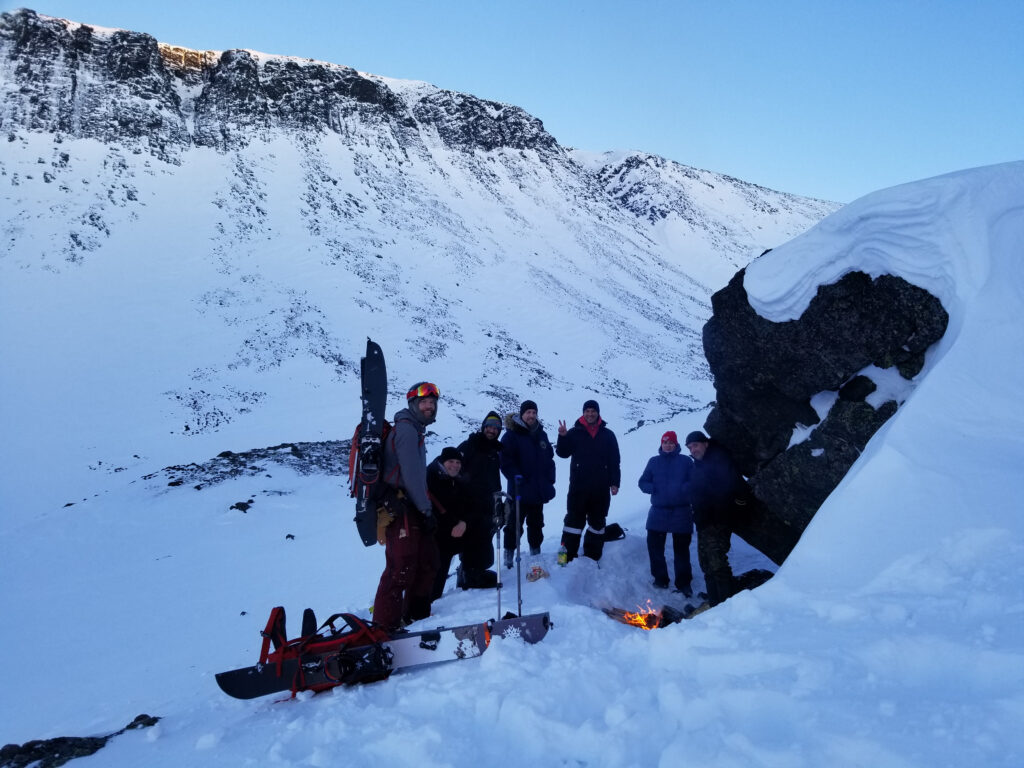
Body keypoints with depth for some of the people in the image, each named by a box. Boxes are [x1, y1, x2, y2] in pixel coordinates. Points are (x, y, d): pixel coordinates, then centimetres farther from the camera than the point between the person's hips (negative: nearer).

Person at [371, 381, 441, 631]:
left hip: (411, 509, 11)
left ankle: (416, 615, 28)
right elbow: (411, 476, -18)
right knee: (402, 568, -11)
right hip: (400, 509, -10)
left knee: (427, 561, 16)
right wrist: (427, 511, -14)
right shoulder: (406, 430, -11)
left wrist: (425, 508, 15)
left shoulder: (414, 430, 21)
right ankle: (385, 626, -5)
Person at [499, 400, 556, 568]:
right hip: (520, 491, -6)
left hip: (538, 491, 6)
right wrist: (516, 478, -19)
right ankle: (509, 554, 10)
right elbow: (506, 461, -13)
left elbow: (550, 458, 18)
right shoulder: (511, 435, -9)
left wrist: (550, 479, 8)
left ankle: (536, 552, 30)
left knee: (536, 524, 17)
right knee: (515, 524, 0)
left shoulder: (541, 434, 11)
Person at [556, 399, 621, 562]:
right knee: (574, 520, -2)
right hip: (578, 486, -2)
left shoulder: (608, 434, 6)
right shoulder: (575, 433, 3)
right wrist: (562, 437, -19)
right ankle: (568, 555, 3)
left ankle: (592, 556, 18)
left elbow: (614, 461, 6)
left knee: (597, 522, 9)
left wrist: (614, 482, 0)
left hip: (601, 488, 2)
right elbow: (563, 453, -3)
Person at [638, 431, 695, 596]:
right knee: (654, 546, 4)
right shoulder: (654, 461, 9)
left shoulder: (686, 461, 2)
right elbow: (643, 482, 11)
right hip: (658, 511, 3)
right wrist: (652, 488, -10)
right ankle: (660, 579, 20)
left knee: (681, 548, 3)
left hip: (681, 513, -2)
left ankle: (683, 583, 14)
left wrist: (683, 488, -22)